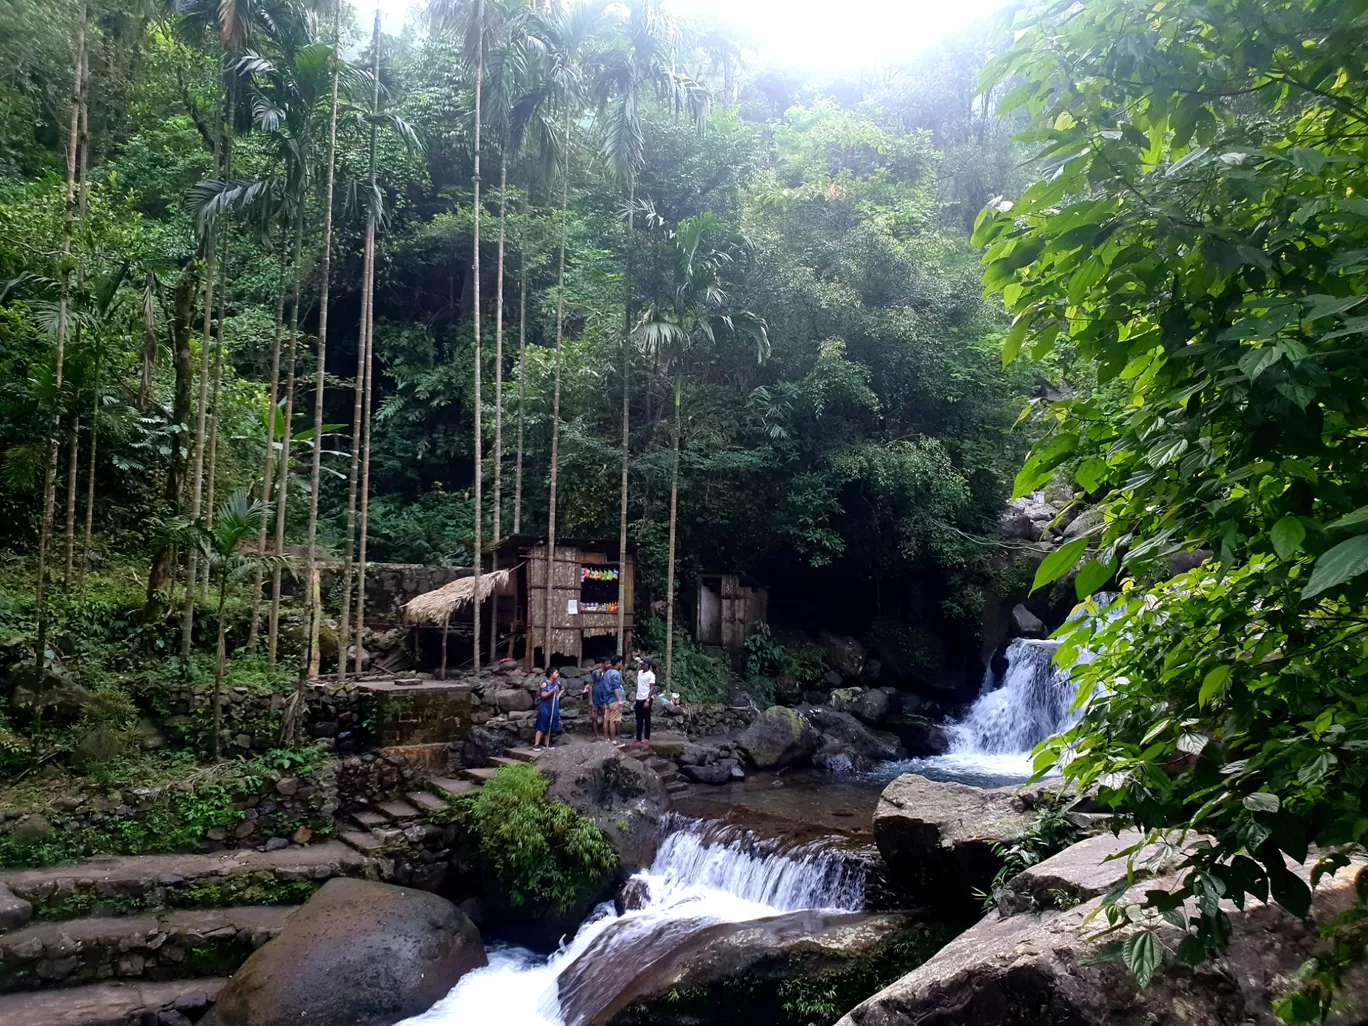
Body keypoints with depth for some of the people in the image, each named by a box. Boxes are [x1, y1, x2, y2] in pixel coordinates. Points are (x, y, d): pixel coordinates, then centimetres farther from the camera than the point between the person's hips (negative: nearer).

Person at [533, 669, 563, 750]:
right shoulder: (545, 684, -14)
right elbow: (543, 695, -21)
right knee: (542, 727, -7)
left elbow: (562, 689, 24)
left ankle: (547, 744, 19)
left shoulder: (557, 683, 6)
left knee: (550, 726, 10)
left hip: (554, 708, 7)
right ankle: (536, 744, -5)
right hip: (545, 708, -7)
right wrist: (552, 691, -28)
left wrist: (558, 695, 7)